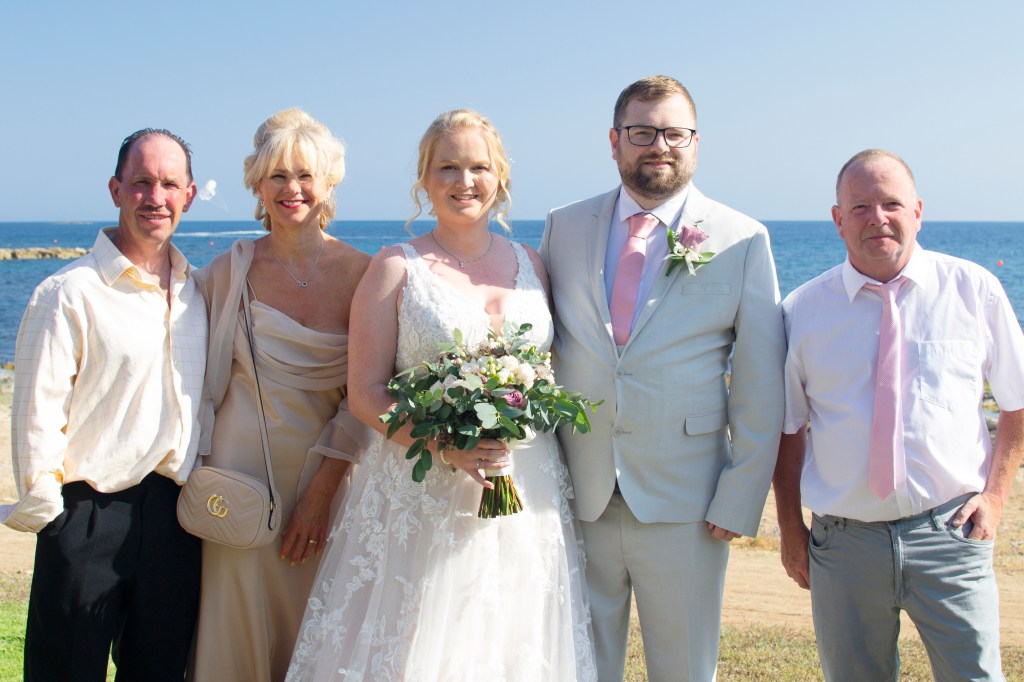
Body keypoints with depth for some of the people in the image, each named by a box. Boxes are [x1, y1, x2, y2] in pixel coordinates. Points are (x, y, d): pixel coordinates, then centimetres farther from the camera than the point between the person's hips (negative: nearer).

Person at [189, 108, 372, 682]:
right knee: (240, 624, 7)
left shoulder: (359, 273, -5)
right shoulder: (231, 269, -2)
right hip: (242, 472, 0)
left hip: (327, 476, 0)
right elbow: (207, 380, 4)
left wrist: (322, 490, -9)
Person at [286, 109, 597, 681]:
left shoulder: (531, 264, 10)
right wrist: (445, 446, -19)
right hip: (421, 495, -3)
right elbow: (367, 392, -4)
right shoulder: (397, 268, 0)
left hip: (528, 489, 3)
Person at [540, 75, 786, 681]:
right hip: (576, 497, 2)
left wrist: (739, 502, -6)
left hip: (684, 504, -2)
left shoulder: (743, 241, -2)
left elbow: (761, 389, -2)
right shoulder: (564, 227, 6)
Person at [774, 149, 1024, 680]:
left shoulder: (974, 289, 1)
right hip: (844, 540, 1)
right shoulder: (802, 312, 1)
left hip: (949, 534, 0)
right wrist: (791, 530, 5)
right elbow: (788, 430, 7)